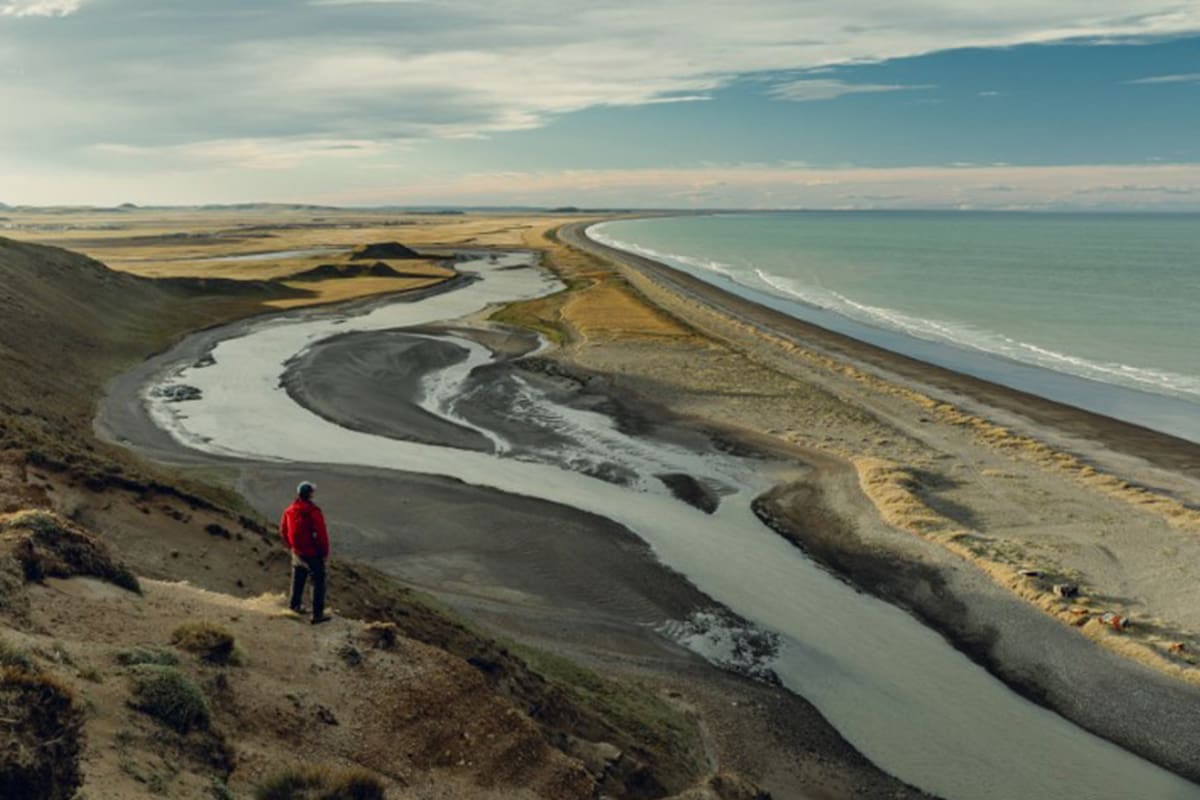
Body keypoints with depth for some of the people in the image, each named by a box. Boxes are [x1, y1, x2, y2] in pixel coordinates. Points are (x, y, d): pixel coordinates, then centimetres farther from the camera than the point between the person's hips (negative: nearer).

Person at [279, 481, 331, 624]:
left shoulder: (289, 510, -1)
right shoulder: (313, 511, -23)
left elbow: (283, 531, 11)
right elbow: (321, 534, -22)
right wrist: (325, 552, -8)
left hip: (297, 552, 7)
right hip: (313, 553, -7)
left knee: (298, 580, 24)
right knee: (318, 582, 3)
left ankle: (295, 605, 41)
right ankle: (318, 614, 4)